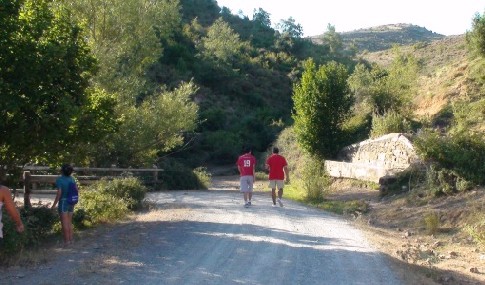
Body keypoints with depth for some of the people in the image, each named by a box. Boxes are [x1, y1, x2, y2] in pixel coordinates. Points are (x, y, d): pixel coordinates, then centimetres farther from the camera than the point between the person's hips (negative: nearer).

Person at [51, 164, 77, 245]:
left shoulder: (60, 180, -14)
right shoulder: (72, 179, 5)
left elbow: (59, 193, -19)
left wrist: (54, 204, -12)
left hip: (63, 202, -6)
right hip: (71, 203, 7)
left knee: (64, 223, -1)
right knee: (69, 222, 14)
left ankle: (66, 241, 1)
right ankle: (70, 239, 17)